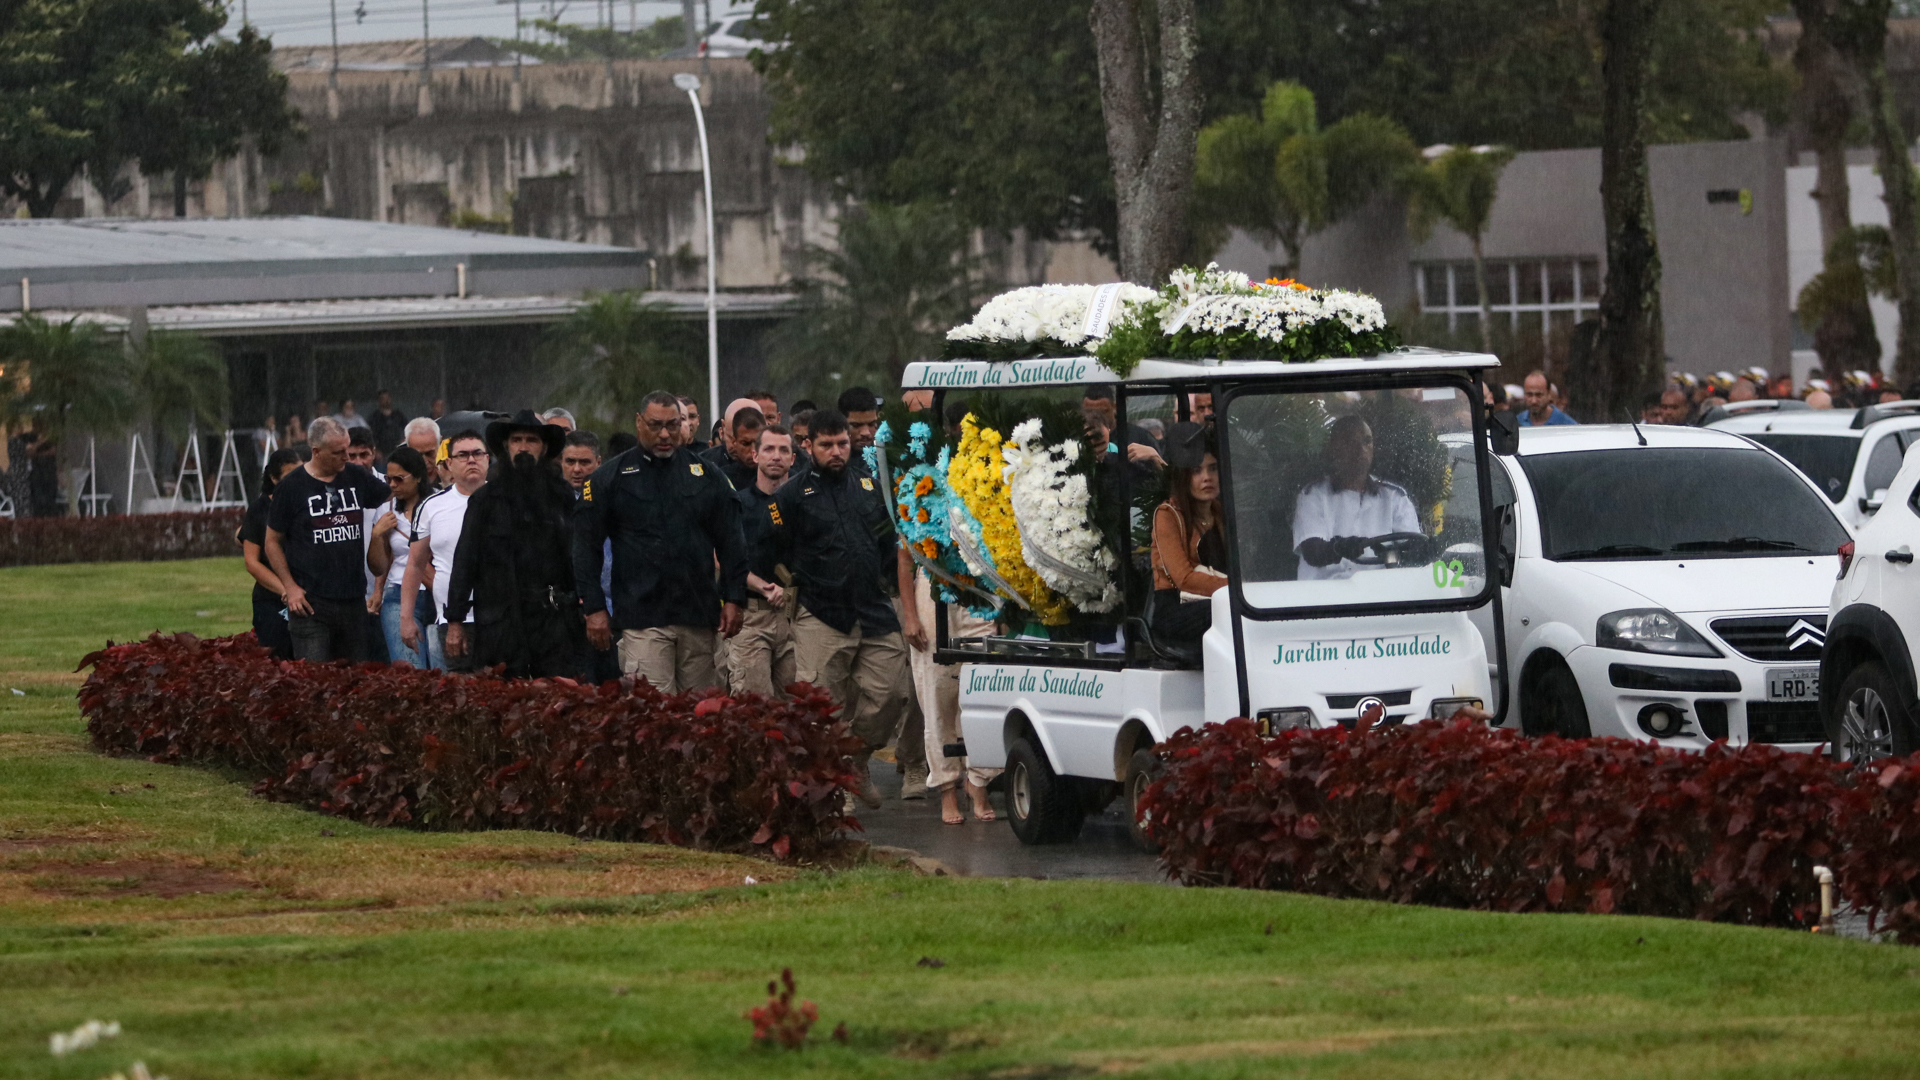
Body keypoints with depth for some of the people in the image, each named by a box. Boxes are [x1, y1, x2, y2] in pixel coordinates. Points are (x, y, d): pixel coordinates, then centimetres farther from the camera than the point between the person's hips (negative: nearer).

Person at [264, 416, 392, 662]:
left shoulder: (356, 478, 9)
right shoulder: (291, 487, -3)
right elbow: (272, 542, 2)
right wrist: (290, 587, -7)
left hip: (353, 599, 4)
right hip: (310, 600, -4)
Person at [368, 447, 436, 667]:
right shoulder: (386, 511, 13)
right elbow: (379, 567, 18)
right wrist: (377, 535, 3)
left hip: (436, 597, -2)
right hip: (399, 597, 2)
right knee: (405, 669, -18)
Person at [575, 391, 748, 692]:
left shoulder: (704, 473, 11)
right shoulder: (610, 478, 4)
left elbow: (731, 541, 14)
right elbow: (586, 546, 4)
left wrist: (734, 599, 6)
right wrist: (595, 608, -3)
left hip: (698, 617, 3)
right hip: (642, 618, -3)